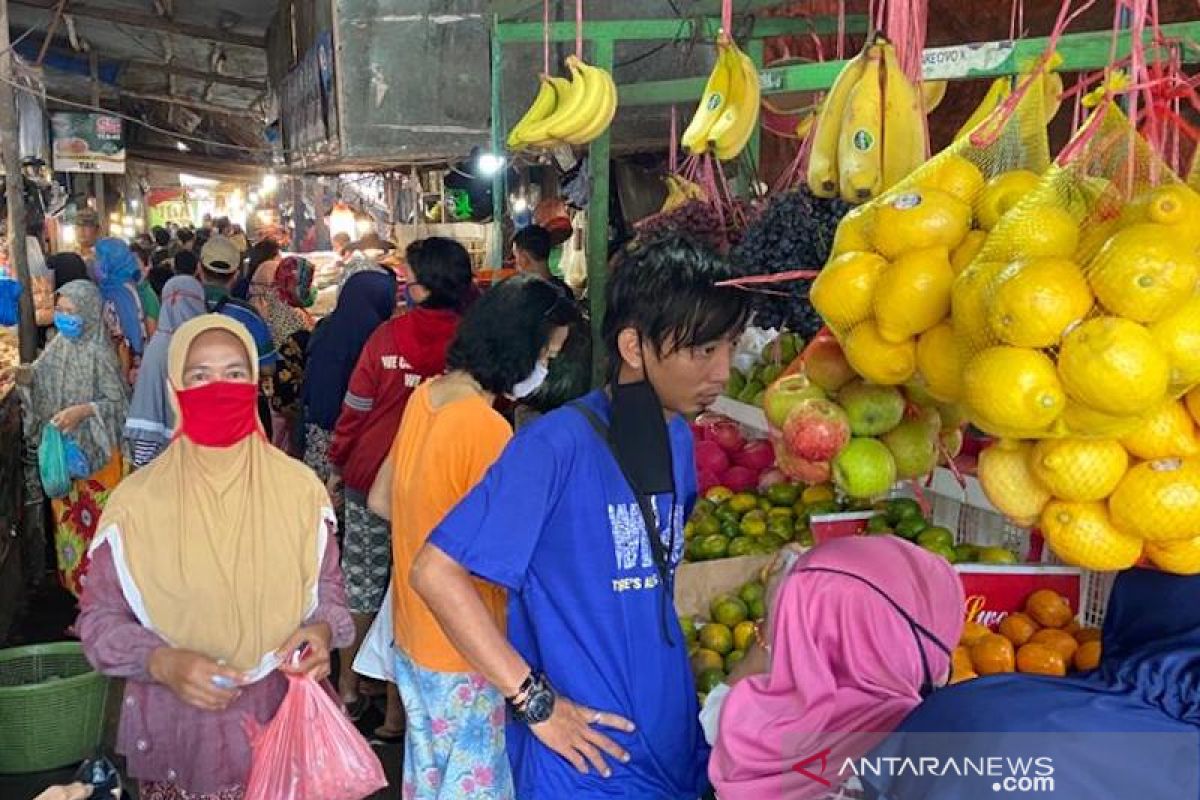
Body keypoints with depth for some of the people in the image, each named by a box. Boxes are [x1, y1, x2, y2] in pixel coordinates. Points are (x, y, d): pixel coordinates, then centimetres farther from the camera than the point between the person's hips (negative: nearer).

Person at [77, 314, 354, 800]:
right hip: (177, 728, -1)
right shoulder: (136, 501, -8)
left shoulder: (299, 488, -4)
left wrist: (321, 630, -14)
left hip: (281, 720, 1)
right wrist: (162, 663, -19)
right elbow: (100, 618, -1)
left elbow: (327, 587, 7)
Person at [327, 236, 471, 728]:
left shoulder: (389, 336, -11)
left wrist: (337, 465, 8)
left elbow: (356, 408, -6)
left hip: (372, 476, 0)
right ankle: (397, 708, 18)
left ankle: (348, 685, 31)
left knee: (361, 578, 17)